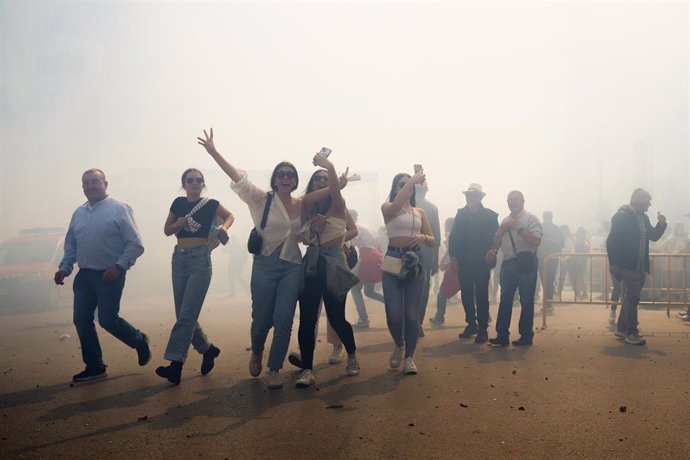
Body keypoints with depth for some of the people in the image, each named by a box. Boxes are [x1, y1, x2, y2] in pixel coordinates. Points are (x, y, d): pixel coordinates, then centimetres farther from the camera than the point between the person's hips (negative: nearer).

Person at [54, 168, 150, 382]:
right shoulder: (79, 213, 11)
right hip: (84, 276, 7)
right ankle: (94, 367, 21)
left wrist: (119, 266, -22)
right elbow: (71, 245, 20)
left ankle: (140, 341, 25)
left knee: (107, 319, -4)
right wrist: (64, 268, 7)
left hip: (109, 275, -6)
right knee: (81, 320, 6)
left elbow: (135, 245, -12)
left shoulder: (119, 209, -9)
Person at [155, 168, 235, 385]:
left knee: (187, 314, -11)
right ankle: (208, 349, 25)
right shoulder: (178, 203, 10)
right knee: (183, 315, 7)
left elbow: (230, 216, 19)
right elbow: (167, 230, 17)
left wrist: (224, 227, -2)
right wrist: (178, 224, -4)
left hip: (200, 259, -5)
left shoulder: (211, 204, 1)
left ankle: (175, 364, -13)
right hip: (179, 258, 5)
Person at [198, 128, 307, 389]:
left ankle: (274, 370, 14)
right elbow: (239, 179, -15)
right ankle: (257, 353, 36)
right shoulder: (262, 200, -3)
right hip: (265, 265, -2)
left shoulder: (303, 205, 7)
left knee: (283, 322, -3)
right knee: (261, 320, 3)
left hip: (293, 267, 2)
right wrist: (213, 153, -25)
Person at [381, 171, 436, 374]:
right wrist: (411, 181, -21)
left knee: (411, 314, -1)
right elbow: (395, 205, -22)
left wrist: (423, 237, -9)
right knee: (394, 313, -7)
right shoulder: (387, 208, 5)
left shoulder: (420, 212, 15)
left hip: (414, 261, 3)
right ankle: (398, 345, 24)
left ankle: (409, 357, 14)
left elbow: (432, 241, 13)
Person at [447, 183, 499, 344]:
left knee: (481, 295, -1)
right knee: (466, 295, 8)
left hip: (482, 262, -3)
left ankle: (483, 329, 5)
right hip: (464, 262, 3)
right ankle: (471, 325, 21)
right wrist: (453, 257, -1)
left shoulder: (490, 215, -1)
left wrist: (492, 250, -20)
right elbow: (453, 237, 5)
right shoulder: (460, 214, 6)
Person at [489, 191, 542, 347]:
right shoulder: (505, 221, 16)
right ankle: (502, 336, 10)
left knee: (526, 301, 2)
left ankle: (526, 336, 13)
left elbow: (536, 241, -15)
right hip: (508, 263, 6)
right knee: (505, 300, 6)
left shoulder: (530, 219, -3)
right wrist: (501, 230, -3)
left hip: (525, 262, -6)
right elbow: (496, 243, 13)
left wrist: (519, 228, -18)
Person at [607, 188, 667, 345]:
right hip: (627, 265, -9)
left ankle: (621, 329, 24)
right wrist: (613, 263, -20)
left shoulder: (643, 217, 12)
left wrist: (661, 224, 1)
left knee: (630, 297, 14)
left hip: (640, 266, 9)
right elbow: (612, 241, -16)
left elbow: (654, 236, 19)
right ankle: (631, 333, -4)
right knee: (632, 298, -9)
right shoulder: (622, 216, -13)